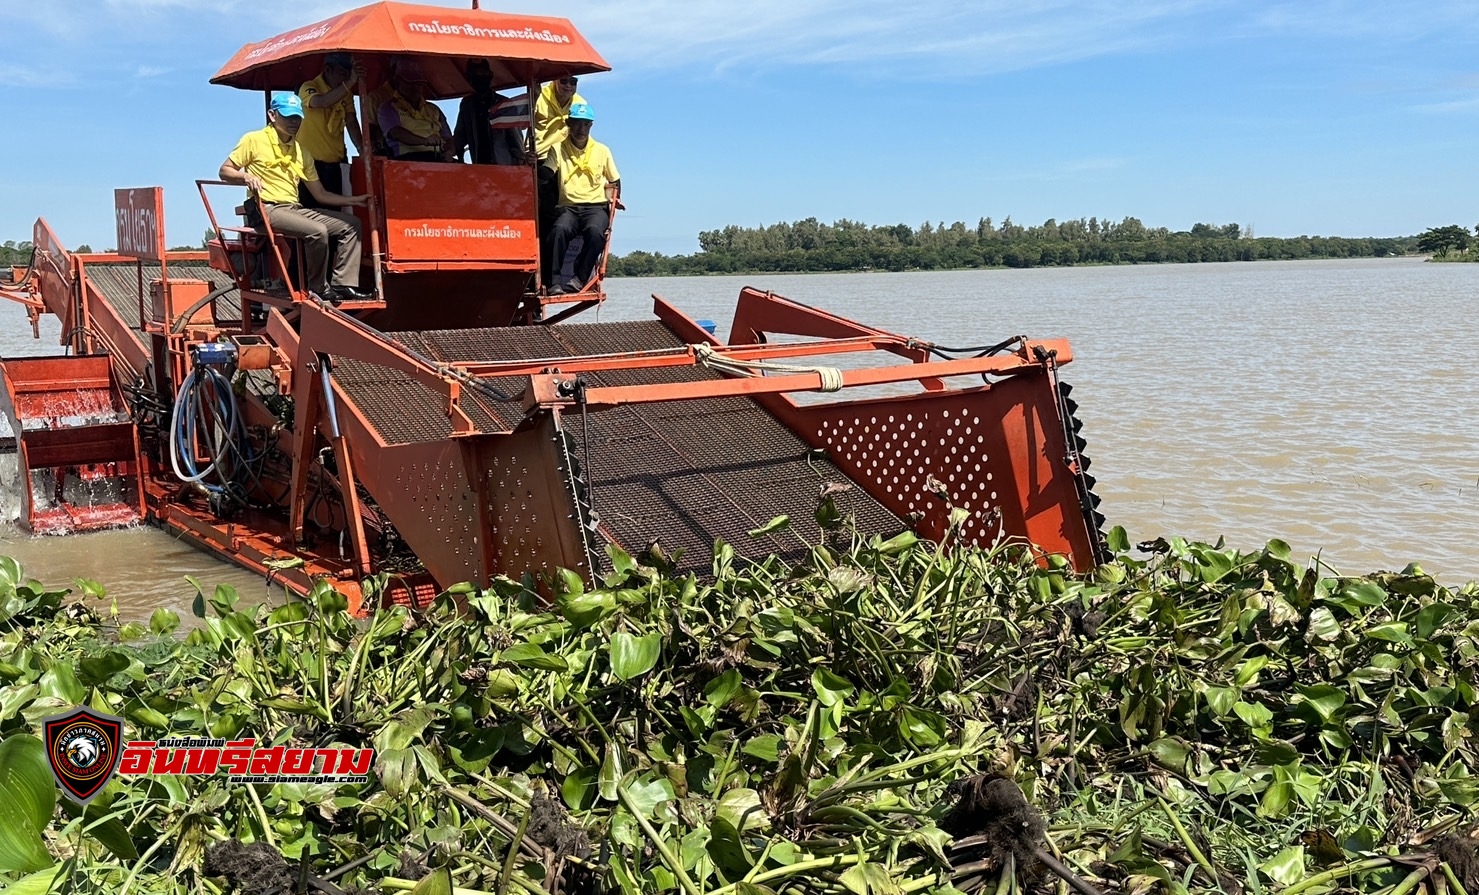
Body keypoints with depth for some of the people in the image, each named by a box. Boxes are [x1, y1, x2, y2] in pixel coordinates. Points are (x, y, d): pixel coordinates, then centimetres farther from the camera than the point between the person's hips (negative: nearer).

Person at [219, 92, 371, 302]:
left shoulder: (301, 152, 19)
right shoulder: (254, 140, 1)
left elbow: (320, 194, 18)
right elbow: (225, 171, -1)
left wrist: (354, 200, 7)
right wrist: (246, 177, -23)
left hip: (295, 209, 8)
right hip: (268, 210, -8)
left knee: (351, 224, -4)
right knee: (317, 230, -32)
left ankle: (342, 285, -12)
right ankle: (318, 289, -16)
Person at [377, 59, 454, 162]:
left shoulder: (433, 109, 28)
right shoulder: (388, 108, 12)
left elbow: (448, 139, 24)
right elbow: (396, 132, -8)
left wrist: (448, 152, -3)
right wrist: (424, 141, -27)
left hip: (438, 158, 4)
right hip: (408, 159, -4)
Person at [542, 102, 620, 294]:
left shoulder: (602, 151, 12)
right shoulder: (558, 150, 6)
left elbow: (615, 181, 23)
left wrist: (613, 198, 7)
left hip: (596, 207, 1)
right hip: (568, 207, 0)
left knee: (595, 230, -36)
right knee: (560, 229, -35)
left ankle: (580, 278, -31)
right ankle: (551, 280, -34)